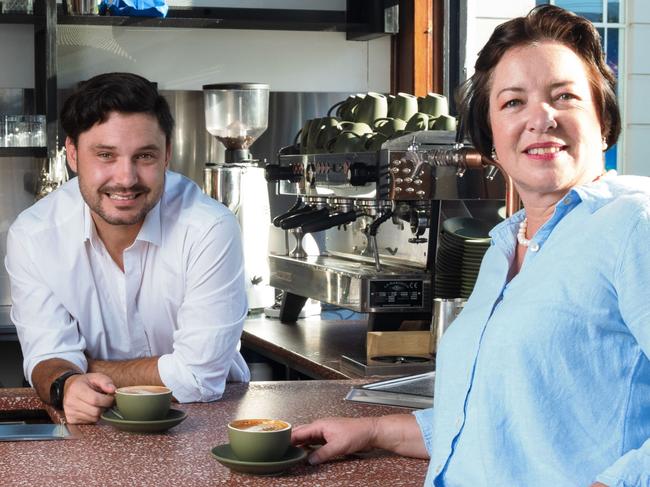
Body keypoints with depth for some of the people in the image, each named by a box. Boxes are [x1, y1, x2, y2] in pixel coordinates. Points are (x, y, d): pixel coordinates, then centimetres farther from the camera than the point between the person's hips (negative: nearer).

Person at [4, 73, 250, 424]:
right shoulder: (31, 235, -9)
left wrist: (87, 369, -12)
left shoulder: (210, 229, -19)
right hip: (92, 425, 1)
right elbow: (48, 356, -9)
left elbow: (198, 377, -19)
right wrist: (67, 383, -32)